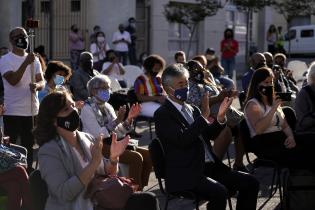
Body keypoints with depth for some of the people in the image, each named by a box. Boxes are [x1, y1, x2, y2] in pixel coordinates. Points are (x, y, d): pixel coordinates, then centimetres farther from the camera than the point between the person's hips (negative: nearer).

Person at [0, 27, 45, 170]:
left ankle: (29, 169, 21)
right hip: (13, 111, -5)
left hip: (32, 110, 5)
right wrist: (26, 63, -25)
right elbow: (13, 81, -18)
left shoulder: (34, 59, 11)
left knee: (29, 143, 12)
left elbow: (42, 82, 5)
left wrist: (36, 86, -19)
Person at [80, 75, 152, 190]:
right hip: (99, 147, -8)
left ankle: (140, 190, -2)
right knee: (136, 157, -25)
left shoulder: (108, 107, 15)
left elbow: (118, 134, 10)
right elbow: (98, 134, -18)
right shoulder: (87, 109, -7)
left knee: (147, 154, -6)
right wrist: (117, 121, -23)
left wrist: (129, 119, -4)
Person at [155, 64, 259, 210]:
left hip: (210, 167, 8)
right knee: (220, 192, -31)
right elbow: (183, 140, -20)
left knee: (250, 183, -3)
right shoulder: (162, 114, -6)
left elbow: (207, 135, 18)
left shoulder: (192, 109, 18)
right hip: (185, 175, -8)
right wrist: (203, 116, -18)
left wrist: (220, 117, 1)